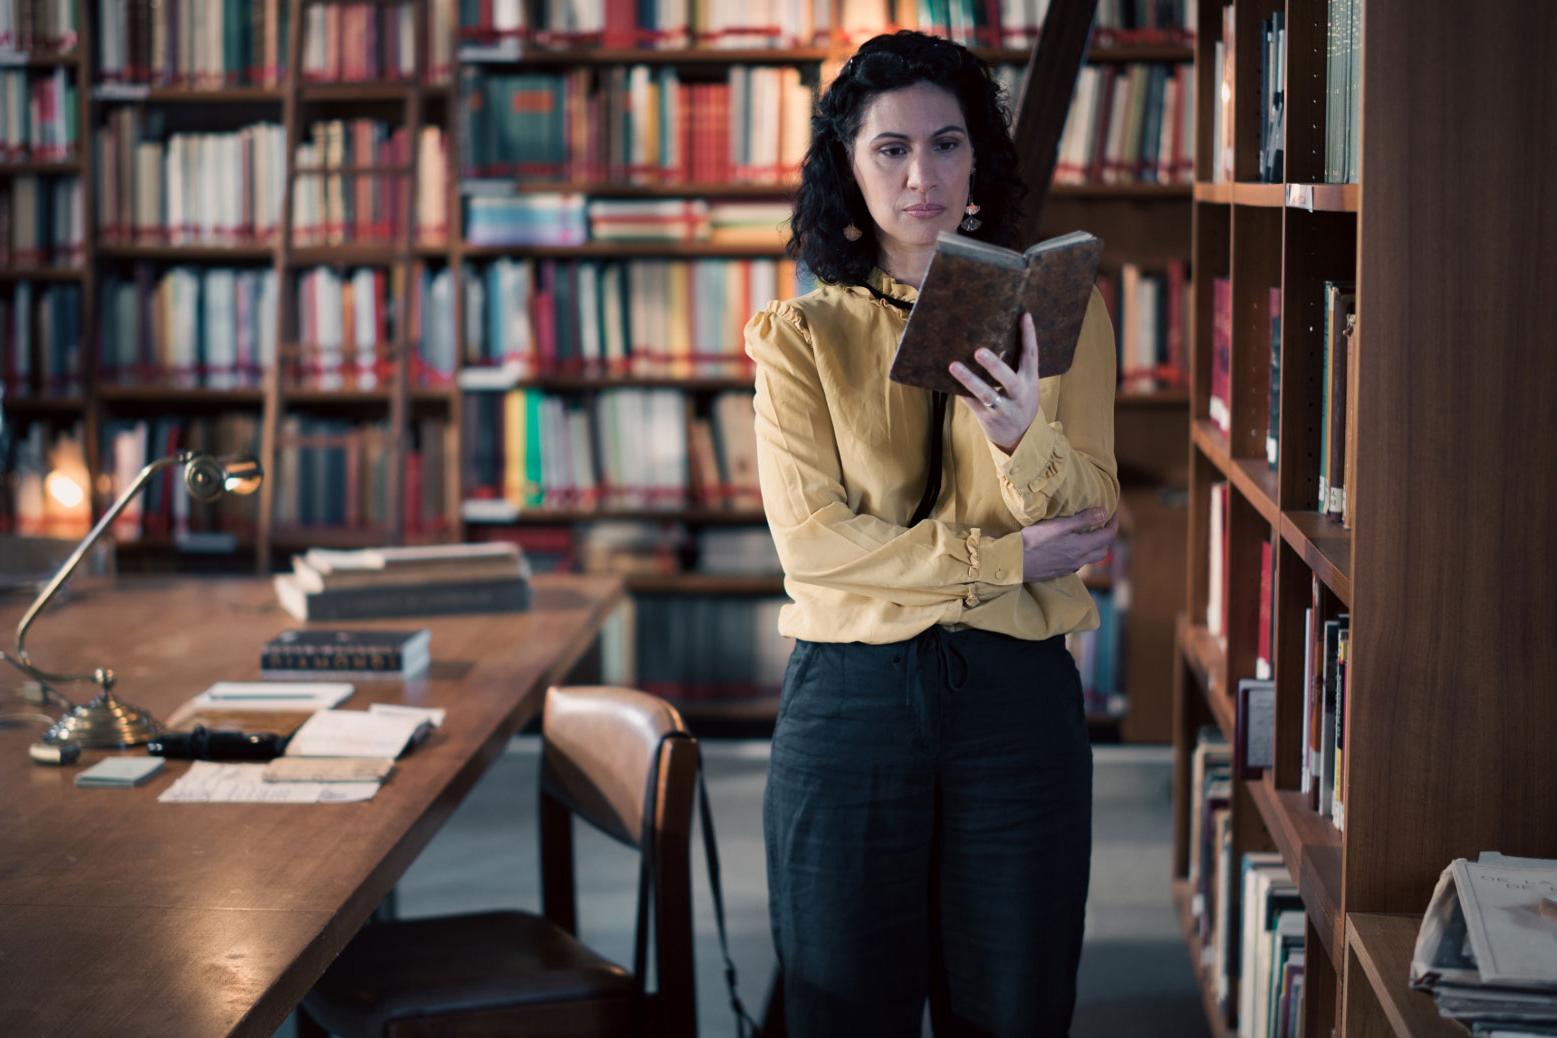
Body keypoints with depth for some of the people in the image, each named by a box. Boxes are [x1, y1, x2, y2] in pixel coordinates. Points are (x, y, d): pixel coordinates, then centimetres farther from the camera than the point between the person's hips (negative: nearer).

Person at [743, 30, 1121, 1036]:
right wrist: (1005, 559, -12)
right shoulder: (804, 336, 2)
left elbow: (1093, 522, -2)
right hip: (851, 698, -1)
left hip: (1019, 696, 1)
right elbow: (812, 539, -8)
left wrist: (1022, 433, -23)